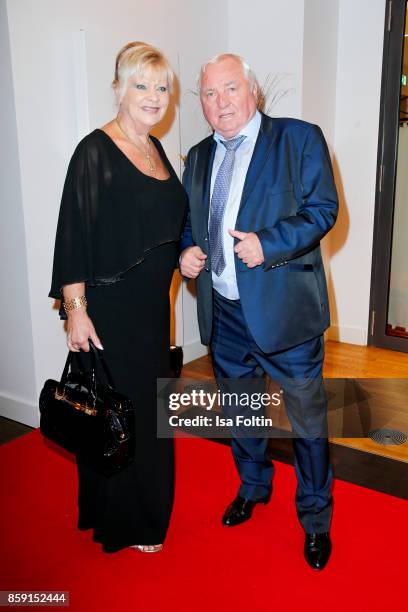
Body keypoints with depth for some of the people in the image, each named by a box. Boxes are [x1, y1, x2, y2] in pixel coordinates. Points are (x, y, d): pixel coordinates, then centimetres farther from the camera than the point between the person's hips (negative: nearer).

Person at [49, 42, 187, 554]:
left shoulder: (155, 148, 10)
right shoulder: (96, 151, -13)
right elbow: (74, 236, -17)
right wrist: (75, 309, -20)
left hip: (152, 305, 8)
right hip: (109, 309, -8)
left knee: (147, 406, 19)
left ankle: (141, 505, 41)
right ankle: (126, 522, 27)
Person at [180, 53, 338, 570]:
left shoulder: (299, 138, -5)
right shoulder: (198, 157, 12)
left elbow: (323, 208, -11)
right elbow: (187, 221, 18)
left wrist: (268, 244, -23)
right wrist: (186, 252, -3)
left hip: (283, 309, -5)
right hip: (224, 314, 5)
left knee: (307, 417, 6)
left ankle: (315, 518, 28)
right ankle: (253, 485, 46)